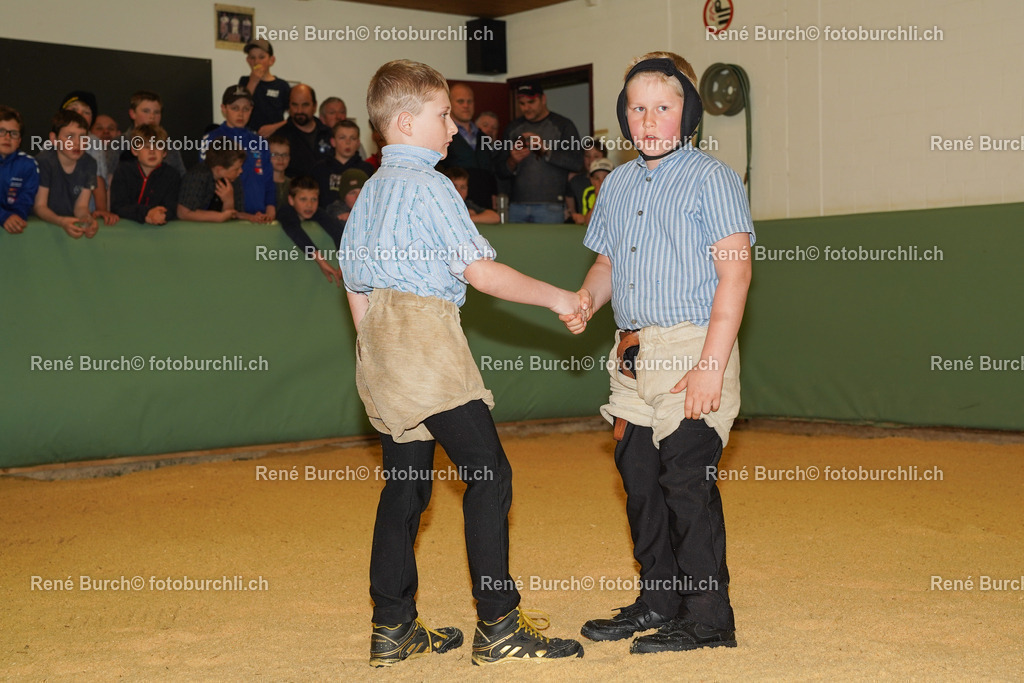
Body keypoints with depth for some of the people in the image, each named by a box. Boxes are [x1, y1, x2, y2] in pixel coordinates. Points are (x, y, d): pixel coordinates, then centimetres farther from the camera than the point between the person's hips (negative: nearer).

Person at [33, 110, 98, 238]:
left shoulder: (89, 163, -1)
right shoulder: (43, 161, -12)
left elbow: (81, 206, -1)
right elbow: (40, 206, -12)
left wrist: (87, 218, -25)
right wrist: (61, 221, -32)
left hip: (74, 222, 4)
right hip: (45, 224, -4)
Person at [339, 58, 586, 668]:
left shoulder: (370, 191, 18)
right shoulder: (428, 185, -9)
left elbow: (356, 283, 21)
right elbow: (482, 272, -13)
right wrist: (554, 297, -2)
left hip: (380, 341, 9)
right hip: (425, 333, -9)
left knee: (407, 482, 12)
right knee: (488, 473, -6)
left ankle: (393, 629, 16)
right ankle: (500, 628, -5)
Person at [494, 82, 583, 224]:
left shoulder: (563, 125, 4)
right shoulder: (513, 128, 16)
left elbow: (577, 164, -7)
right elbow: (500, 171, 14)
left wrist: (546, 149, -16)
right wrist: (513, 161, -8)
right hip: (517, 206, 4)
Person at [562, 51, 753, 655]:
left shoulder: (711, 178, -5)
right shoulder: (617, 184, 16)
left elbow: (734, 273, -12)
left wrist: (711, 365, -20)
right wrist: (586, 301, 2)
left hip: (692, 348, -7)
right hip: (633, 354, 7)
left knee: (687, 481, -6)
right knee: (640, 479, 11)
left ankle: (707, 619, 5)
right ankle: (658, 601, 25)